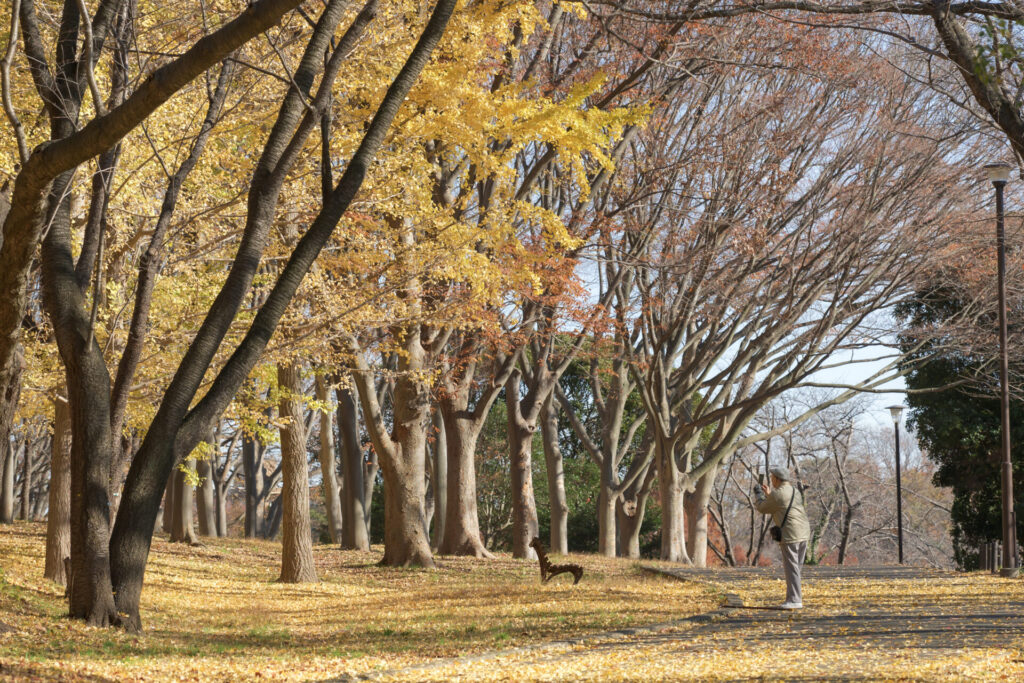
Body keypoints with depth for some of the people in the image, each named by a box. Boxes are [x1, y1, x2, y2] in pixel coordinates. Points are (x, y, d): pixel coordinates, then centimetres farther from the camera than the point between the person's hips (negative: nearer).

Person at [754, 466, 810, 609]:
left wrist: (758, 494, 21)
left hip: (790, 535, -8)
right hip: (803, 533, 8)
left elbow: (762, 508, 4)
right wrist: (768, 494, 31)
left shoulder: (777, 494, -11)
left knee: (791, 568, -7)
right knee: (795, 567, 13)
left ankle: (794, 600, -8)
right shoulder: (795, 491, 16)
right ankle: (795, 597, 15)